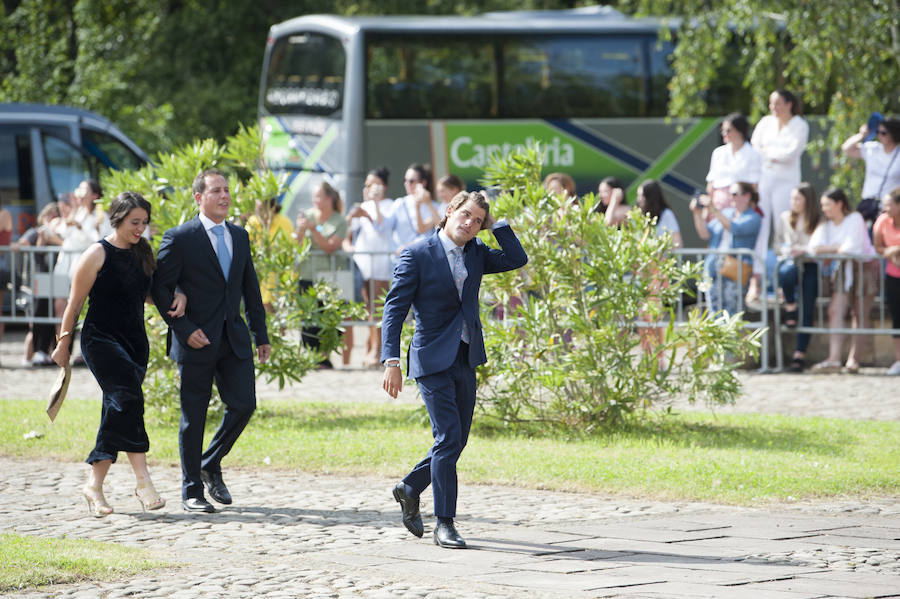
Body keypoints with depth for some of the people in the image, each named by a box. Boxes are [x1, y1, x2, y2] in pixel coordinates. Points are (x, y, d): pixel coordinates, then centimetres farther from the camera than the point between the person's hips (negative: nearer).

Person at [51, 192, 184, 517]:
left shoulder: (142, 254, 10)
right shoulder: (97, 255, -7)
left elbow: (147, 293, 23)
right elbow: (75, 303, -3)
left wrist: (175, 299, 2)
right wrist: (63, 342, -1)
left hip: (135, 341, 7)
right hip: (101, 340, -7)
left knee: (117, 413, 5)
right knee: (127, 397, -22)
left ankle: (95, 485, 13)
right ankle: (143, 481, -25)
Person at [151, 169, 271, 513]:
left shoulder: (239, 237, 12)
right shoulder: (180, 239, -7)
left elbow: (250, 288, 17)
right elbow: (160, 288, -8)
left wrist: (261, 334, 14)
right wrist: (183, 329, -14)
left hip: (234, 339, 5)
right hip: (197, 341, -5)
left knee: (243, 404, -2)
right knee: (194, 416, 2)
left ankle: (210, 465, 22)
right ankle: (191, 491, 12)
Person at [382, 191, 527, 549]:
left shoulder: (475, 254, 10)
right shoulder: (417, 255, -8)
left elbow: (516, 259, 1)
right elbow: (394, 308, -10)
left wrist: (495, 224, -2)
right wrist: (391, 361, -17)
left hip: (466, 360, 7)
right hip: (433, 360, -7)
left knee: (456, 440, 10)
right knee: (448, 438, -12)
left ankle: (410, 489, 33)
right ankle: (444, 525, -6)